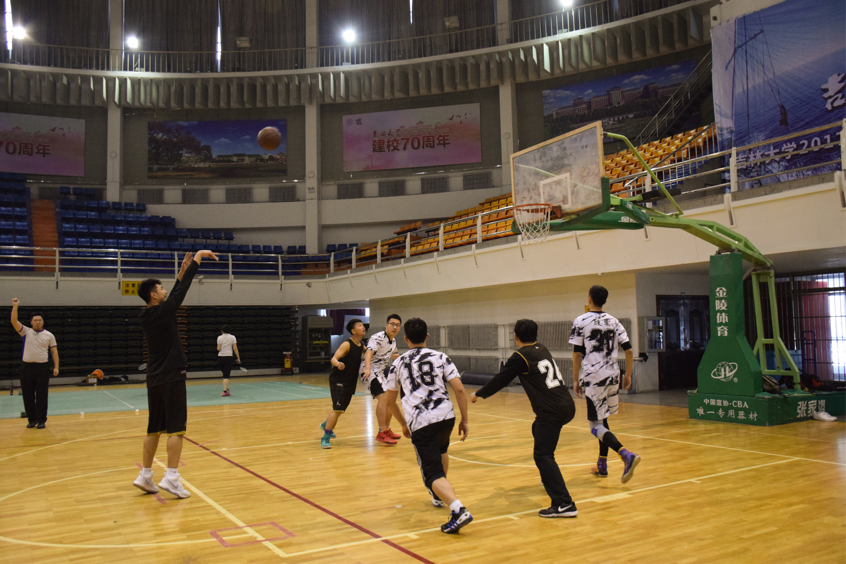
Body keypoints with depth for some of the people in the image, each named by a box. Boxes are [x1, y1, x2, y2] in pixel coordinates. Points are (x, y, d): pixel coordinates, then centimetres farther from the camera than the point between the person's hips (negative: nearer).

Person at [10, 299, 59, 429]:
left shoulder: (49, 335, 6)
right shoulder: (26, 332, 6)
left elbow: (54, 351, 6)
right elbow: (14, 321, -7)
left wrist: (56, 367, -3)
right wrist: (15, 306, -16)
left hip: (42, 368, -1)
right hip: (26, 367, 1)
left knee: (41, 396, -1)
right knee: (28, 395, 6)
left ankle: (41, 420, 6)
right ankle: (31, 419, 17)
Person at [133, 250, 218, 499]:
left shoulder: (146, 316, 10)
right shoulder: (162, 311, -10)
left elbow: (174, 294, 23)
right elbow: (183, 289, -5)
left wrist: (182, 271, 26)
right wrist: (198, 257, 3)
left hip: (154, 379, 8)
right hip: (171, 377, -8)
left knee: (154, 428, 13)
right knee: (176, 427, -7)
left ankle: (145, 476, 17)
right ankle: (171, 478, -11)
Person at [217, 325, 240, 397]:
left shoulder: (219, 338, 2)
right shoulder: (232, 337, -1)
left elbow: (218, 349, -4)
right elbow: (235, 348, -6)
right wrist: (238, 358, -2)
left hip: (220, 357, 2)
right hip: (228, 357, -2)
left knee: (225, 374, 17)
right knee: (226, 375, -3)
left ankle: (226, 389, 16)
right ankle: (225, 391, -10)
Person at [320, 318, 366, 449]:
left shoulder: (361, 345, 5)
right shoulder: (347, 344, -19)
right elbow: (333, 358, -29)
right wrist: (338, 363, -50)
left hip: (350, 383, 8)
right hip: (338, 381, -8)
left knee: (341, 408, 22)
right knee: (338, 409, -16)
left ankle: (326, 425, 49)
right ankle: (325, 438, -7)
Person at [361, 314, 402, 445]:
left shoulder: (393, 340, 6)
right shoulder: (378, 338, -22)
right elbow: (369, 353, -38)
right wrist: (368, 369, -54)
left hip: (382, 371, 10)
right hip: (370, 372, -10)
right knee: (383, 398, -21)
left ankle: (387, 430, 31)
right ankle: (381, 433, -17)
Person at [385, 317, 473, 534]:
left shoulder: (398, 364, 13)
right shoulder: (441, 357, 10)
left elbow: (389, 401, 18)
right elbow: (459, 389, 0)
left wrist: (404, 425, 31)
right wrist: (465, 419, 7)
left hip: (420, 423, -3)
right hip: (446, 415, 3)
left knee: (434, 474, -3)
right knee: (441, 451, 34)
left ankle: (458, 509, -27)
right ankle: (439, 496, 47)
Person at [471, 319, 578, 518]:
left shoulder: (520, 356, -6)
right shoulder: (541, 349, 15)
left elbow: (500, 380, -1)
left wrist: (478, 394, 12)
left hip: (552, 411, -9)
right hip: (566, 406, 9)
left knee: (543, 455, -9)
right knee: (538, 430, 32)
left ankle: (564, 504, -18)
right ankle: (550, 479, 44)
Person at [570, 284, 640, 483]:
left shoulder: (581, 321, -5)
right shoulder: (614, 322, 9)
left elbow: (577, 353, -7)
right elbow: (629, 350, 4)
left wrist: (575, 379, 0)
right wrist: (628, 375, 13)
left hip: (593, 377, -6)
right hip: (612, 376, 6)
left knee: (596, 425, -4)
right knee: (602, 419, 20)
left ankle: (626, 455, -24)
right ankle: (602, 465, 25)